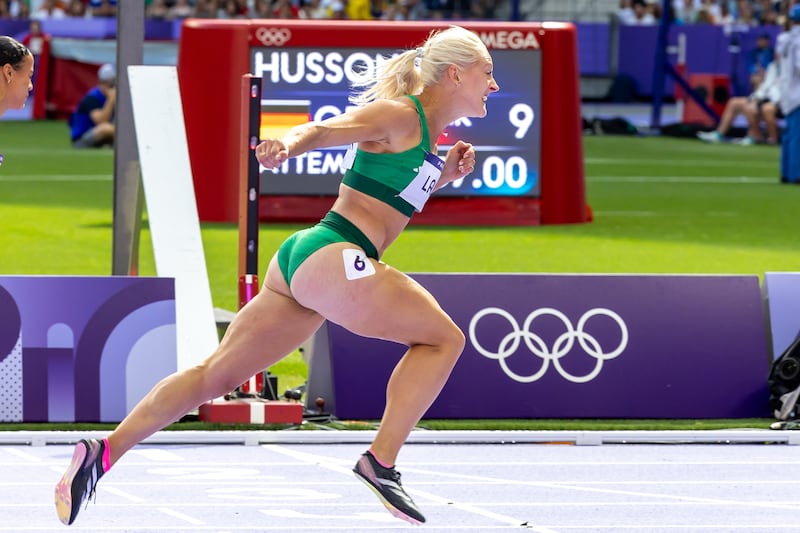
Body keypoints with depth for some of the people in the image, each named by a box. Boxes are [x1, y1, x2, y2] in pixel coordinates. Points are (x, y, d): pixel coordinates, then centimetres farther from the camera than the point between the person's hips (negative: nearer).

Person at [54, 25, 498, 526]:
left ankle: (105, 451, 6)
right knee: (442, 338, -4)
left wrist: (444, 175, 14)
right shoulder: (399, 116, -8)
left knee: (218, 373, 8)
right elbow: (321, 130, -19)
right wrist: (288, 143, -41)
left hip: (302, 260, 9)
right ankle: (380, 463, -10)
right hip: (330, 258, -9)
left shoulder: (424, 131, 19)